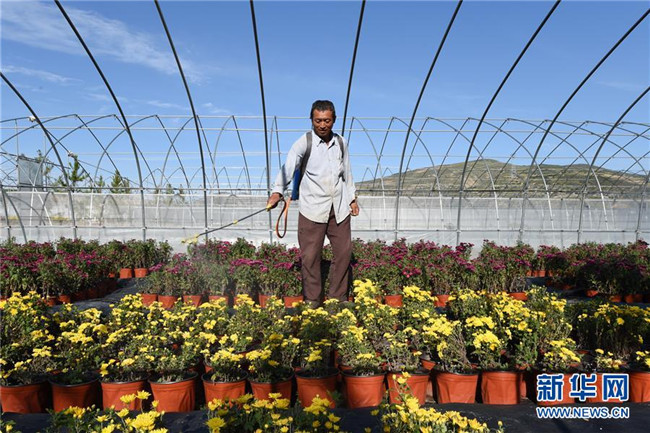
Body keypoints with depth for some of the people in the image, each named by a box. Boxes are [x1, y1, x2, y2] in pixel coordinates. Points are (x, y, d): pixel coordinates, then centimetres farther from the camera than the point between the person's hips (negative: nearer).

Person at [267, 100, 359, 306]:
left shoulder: (341, 143, 9)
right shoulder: (304, 142, -6)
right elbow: (289, 166, -19)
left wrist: (352, 198, 22)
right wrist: (277, 191, -35)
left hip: (339, 208, 5)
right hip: (313, 209, -4)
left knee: (343, 252, 9)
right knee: (310, 256, -1)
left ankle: (338, 299, 25)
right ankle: (312, 301, 15)